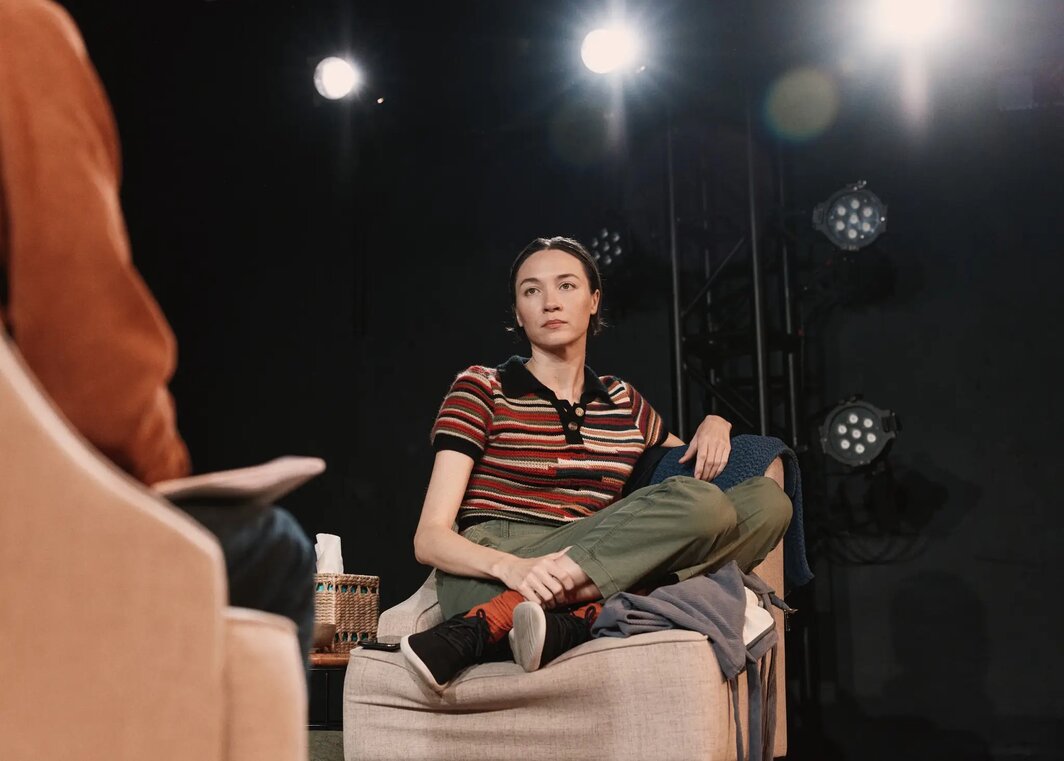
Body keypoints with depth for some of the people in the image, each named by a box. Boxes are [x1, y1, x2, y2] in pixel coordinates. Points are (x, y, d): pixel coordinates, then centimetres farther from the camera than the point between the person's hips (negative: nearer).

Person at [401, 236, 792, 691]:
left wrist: (714, 425, 10)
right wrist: (511, 568, -24)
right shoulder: (481, 389, 5)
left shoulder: (625, 403, 21)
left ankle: (570, 622, -29)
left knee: (768, 500, -14)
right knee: (700, 505, -26)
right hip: (491, 577, -5)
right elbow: (430, 537, -3)